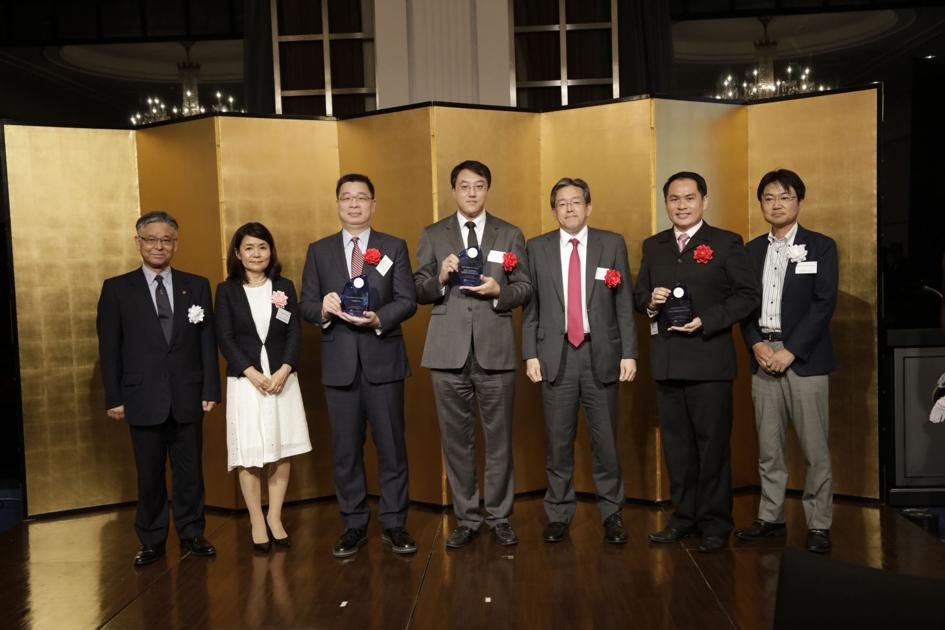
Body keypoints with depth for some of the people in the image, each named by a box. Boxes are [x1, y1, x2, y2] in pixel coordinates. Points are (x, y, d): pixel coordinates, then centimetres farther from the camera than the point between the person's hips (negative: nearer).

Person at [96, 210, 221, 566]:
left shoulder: (197, 286, 6)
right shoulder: (117, 289, 3)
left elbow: (207, 342, 4)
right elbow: (109, 348, 1)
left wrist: (210, 389, -1)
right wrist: (113, 398, -3)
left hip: (187, 397, 1)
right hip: (143, 399, -1)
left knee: (190, 471, 8)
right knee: (149, 476, 8)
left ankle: (191, 535, 22)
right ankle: (152, 541, 22)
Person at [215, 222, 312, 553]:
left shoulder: (285, 287, 7)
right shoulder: (226, 290, 3)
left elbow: (295, 333, 2)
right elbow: (225, 339, -3)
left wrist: (283, 371, -12)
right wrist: (253, 374, -13)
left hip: (282, 377, 2)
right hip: (245, 380, -1)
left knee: (282, 451, 4)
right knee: (250, 454, 0)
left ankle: (275, 517, 18)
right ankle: (257, 522, 13)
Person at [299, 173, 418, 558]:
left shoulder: (394, 248, 5)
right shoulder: (319, 251, 9)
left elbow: (407, 301, -2)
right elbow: (305, 305, 6)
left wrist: (378, 318, -20)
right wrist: (323, 309, -17)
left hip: (383, 360, -1)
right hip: (339, 362, 1)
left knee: (391, 446, 5)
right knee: (346, 449, 8)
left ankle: (394, 524, 17)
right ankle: (354, 525, 20)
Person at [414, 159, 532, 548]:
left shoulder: (510, 235, 8)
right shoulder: (432, 235, 8)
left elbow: (526, 289, 4)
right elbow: (419, 292, 4)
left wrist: (499, 291, -15)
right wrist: (441, 278, -16)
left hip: (495, 349, 0)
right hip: (449, 351, 1)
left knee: (499, 437, 7)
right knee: (456, 438, 8)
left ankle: (500, 517, 21)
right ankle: (466, 519, 22)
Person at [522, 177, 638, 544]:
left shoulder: (612, 244, 4)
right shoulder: (537, 248, 6)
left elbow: (625, 304, 2)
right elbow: (530, 307, 5)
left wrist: (629, 353, -3)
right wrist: (530, 354, -1)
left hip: (601, 353, 0)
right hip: (556, 355, 1)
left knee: (605, 439, 7)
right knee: (558, 441, 8)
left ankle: (611, 512, 21)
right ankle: (558, 513, 22)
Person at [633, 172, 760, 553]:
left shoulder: (726, 244, 1)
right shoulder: (653, 246, 14)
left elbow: (748, 295, -4)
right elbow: (639, 295, 17)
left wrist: (705, 321, -15)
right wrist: (650, 302, -6)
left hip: (709, 361, -4)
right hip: (666, 361, 4)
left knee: (713, 443, 2)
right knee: (675, 443, 11)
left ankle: (715, 523, 14)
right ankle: (684, 517, 23)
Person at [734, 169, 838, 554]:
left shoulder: (821, 247, 2)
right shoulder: (752, 250, 13)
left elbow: (824, 304, -6)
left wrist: (789, 350, -13)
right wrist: (756, 345, -7)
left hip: (804, 358, -4)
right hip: (762, 356, 4)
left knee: (815, 449, -1)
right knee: (768, 447, 8)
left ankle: (818, 525, 8)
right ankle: (771, 518, 17)